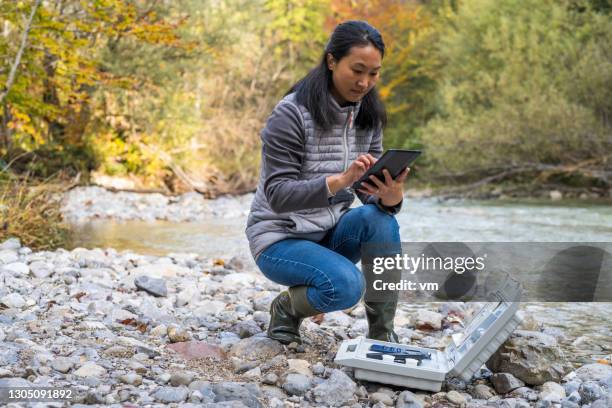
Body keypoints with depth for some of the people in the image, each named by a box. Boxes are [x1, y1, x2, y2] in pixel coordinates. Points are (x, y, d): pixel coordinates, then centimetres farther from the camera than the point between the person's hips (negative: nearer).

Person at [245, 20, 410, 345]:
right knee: (346, 285, -32)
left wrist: (392, 196, -29)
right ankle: (286, 308, 1)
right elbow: (278, 195, -23)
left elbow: (371, 191, -4)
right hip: (282, 237, -5)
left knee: (381, 220, -27)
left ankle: (383, 335, -13)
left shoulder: (368, 117, 0)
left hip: (329, 233, 6)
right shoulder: (292, 113, -19)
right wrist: (341, 180, -38)